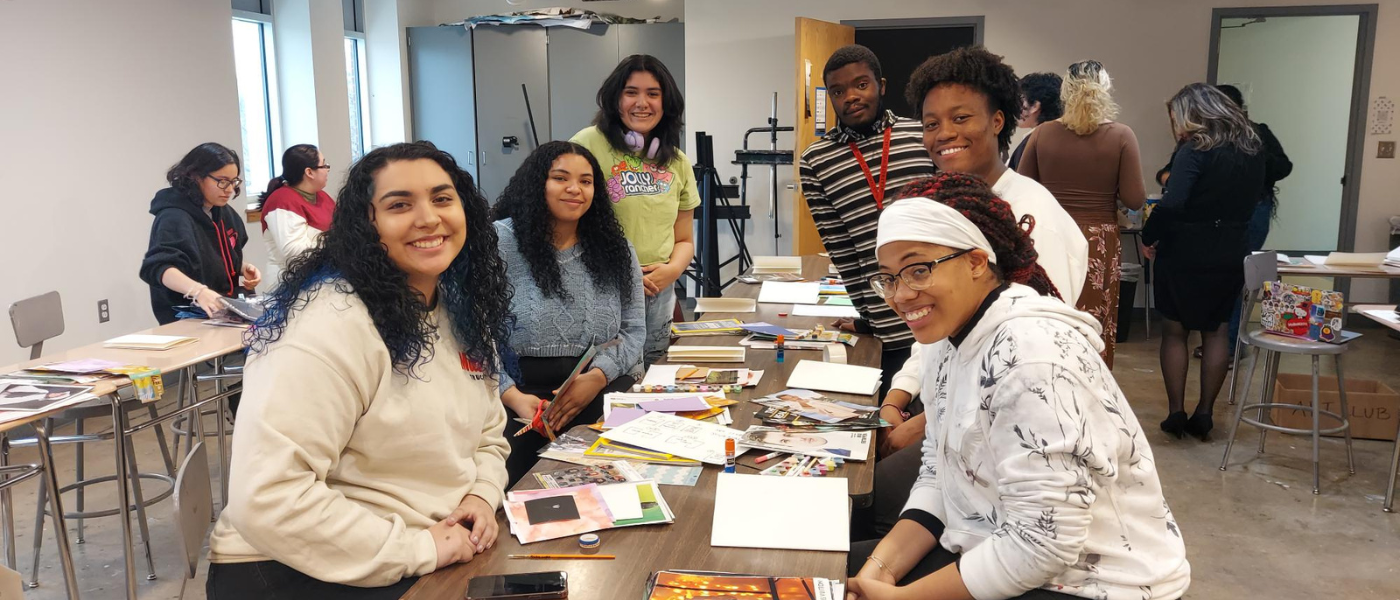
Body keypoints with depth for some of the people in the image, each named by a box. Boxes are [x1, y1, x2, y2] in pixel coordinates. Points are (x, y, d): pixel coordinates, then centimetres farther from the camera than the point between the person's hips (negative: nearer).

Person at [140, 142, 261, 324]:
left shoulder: (225, 213, 9)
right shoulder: (174, 218, -15)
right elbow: (159, 267, -30)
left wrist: (244, 268, 4)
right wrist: (199, 291, -46)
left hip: (225, 314, 7)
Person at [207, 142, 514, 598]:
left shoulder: (462, 309, 6)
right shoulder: (332, 323, -20)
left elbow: (487, 435, 15)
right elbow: (266, 499, -27)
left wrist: (482, 496, -5)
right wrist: (416, 549, -22)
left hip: (431, 553, 8)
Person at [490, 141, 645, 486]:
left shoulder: (616, 249, 14)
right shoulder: (501, 241, 1)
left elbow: (633, 330, 10)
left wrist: (596, 378, -9)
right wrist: (512, 397, -19)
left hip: (603, 396, 3)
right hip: (526, 396, -3)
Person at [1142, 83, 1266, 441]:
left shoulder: (1195, 151, -17)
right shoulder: (1252, 149, 5)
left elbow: (1172, 205, -27)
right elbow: (1251, 200, 14)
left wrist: (1149, 238, -14)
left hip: (1186, 254, -5)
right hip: (1230, 254, 6)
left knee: (1174, 331, 9)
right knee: (1216, 332, 14)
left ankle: (1176, 414, 12)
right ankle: (1204, 415, 18)